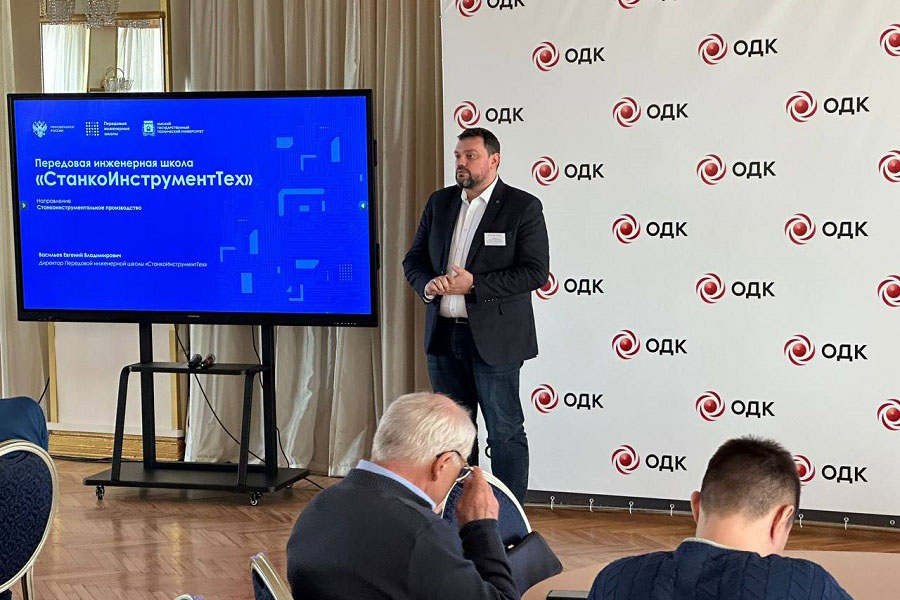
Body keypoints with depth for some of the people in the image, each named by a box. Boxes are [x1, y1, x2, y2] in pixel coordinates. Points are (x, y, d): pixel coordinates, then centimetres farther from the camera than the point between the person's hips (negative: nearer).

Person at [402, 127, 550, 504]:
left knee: (505, 432, -1)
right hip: (444, 335, 6)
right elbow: (414, 260, 14)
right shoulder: (440, 202, 10)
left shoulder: (523, 207, -6)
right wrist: (428, 285, -10)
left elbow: (536, 272, -13)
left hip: (493, 340, -6)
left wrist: (474, 284, -19)